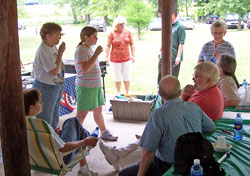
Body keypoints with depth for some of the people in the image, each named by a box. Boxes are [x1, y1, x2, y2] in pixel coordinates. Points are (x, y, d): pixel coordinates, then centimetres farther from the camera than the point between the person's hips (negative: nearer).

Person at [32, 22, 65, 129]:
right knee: (45, 120, 0)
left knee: (54, 118, 22)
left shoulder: (53, 47, 5)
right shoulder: (43, 51, -22)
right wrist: (60, 52, -21)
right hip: (45, 88, -9)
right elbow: (54, 71, -26)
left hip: (56, 86, 9)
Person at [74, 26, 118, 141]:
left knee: (98, 110, 18)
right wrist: (96, 54, -26)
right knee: (82, 114, -2)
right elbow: (85, 68, -29)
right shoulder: (81, 51, -16)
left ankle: (104, 132, 31)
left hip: (96, 85, 9)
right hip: (86, 87, -9)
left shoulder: (90, 49, 14)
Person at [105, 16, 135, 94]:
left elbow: (132, 45, 7)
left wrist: (133, 55, 2)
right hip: (115, 58, -2)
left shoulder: (128, 32, 3)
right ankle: (118, 92, 19)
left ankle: (128, 92, 16)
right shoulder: (112, 34, -5)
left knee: (127, 76, 6)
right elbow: (108, 46, -4)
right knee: (117, 76, 6)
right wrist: (106, 57, -10)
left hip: (126, 58, 2)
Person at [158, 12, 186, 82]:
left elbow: (181, 43, -14)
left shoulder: (180, 27, -11)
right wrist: (160, 51, 25)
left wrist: (178, 56, -18)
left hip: (174, 59, -7)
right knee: (160, 76, 14)